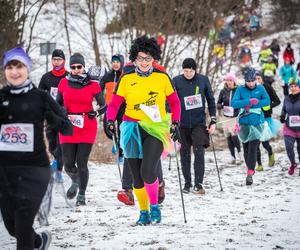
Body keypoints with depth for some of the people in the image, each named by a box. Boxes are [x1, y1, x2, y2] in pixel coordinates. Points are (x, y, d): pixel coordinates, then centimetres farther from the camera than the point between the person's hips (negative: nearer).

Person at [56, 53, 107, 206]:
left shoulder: (92, 85, -1)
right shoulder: (64, 83, 5)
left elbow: (104, 106, 5)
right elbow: (57, 103, 18)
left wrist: (95, 113, -13)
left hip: (87, 129, -2)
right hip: (68, 129, 2)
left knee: (82, 163, -6)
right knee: (69, 165, -1)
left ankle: (82, 195, 9)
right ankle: (75, 182, 32)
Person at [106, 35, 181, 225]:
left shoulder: (162, 78, 3)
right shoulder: (127, 79, 4)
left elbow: (175, 102, 11)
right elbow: (114, 104, 4)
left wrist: (175, 123, -1)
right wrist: (111, 120, -13)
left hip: (155, 129, -2)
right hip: (132, 130, 2)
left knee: (148, 171, -18)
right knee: (137, 176, 5)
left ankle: (155, 206, 4)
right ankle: (144, 212, 20)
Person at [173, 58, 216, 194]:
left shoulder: (203, 80, 0)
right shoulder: (176, 81, -2)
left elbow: (211, 101, 7)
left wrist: (213, 121, 3)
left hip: (199, 122, -1)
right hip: (183, 123, 1)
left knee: (199, 152, -10)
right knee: (184, 153, 7)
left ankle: (198, 184, -7)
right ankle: (187, 182, 18)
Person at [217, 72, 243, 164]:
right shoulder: (223, 92, 3)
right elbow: (218, 105, 6)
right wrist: (223, 106, -14)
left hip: (236, 117, -3)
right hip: (226, 118, 3)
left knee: (234, 135, -16)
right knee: (228, 138, 6)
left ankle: (240, 154, 0)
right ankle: (233, 157, 17)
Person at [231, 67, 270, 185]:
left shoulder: (260, 88, 0)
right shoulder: (240, 89, -2)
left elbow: (267, 101, -7)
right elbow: (234, 103, -12)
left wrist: (251, 105, -15)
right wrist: (250, 101, -20)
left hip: (257, 122, -2)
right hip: (244, 122, 2)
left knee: (253, 147, -11)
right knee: (246, 147, 8)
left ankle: (250, 173, -14)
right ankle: (250, 168, 28)